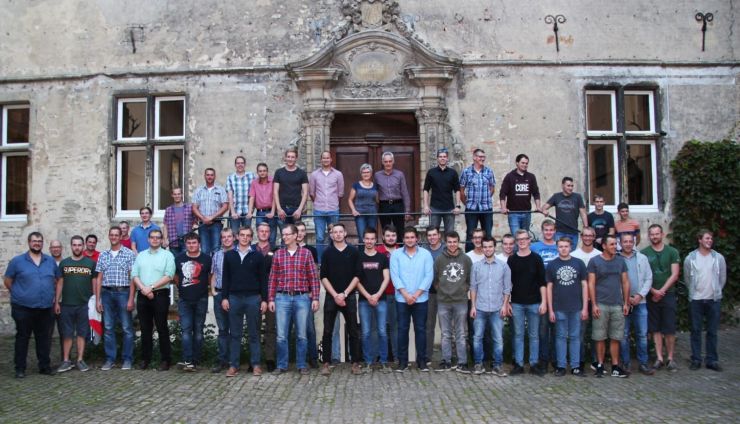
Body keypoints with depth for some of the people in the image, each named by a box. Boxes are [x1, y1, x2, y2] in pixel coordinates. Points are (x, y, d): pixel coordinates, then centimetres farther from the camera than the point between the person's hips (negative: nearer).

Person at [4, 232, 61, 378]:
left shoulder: (50, 261, 9)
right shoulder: (17, 261, -1)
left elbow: (58, 279, 17)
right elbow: (7, 280, 4)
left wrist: (50, 294, 9)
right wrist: (18, 294, 3)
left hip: (45, 308, 3)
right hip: (23, 308, -3)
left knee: (44, 338, 9)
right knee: (22, 338, 4)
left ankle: (45, 366, 18)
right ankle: (20, 368, 11)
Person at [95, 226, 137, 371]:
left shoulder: (129, 254, 1)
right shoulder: (103, 255, 12)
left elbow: (132, 277, -3)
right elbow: (99, 278, 12)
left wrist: (131, 299, -10)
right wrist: (97, 299, 5)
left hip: (123, 292, -3)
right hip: (107, 293, 3)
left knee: (127, 328, 0)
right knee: (108, 328, 6)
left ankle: (127, 359, 7)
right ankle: (109, 359, 14)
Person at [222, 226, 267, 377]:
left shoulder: (258, 256, 3)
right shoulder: (229, 255, 8)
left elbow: (263, 279, 2)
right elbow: (226, 278, 8)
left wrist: (264, 299, -3)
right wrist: (224, 297, 0)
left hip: (253, 298, -1)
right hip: (234, 298, 1)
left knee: (254, 333, 4)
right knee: (234, 334, 5)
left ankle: (256, 364, 10)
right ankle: (233, 365, 11)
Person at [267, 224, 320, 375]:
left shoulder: (306, 253, 3)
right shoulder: (278, 254, 6)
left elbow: (313, 277, 2)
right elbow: (273, 278, 7)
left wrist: (315, 298, -2)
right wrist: (271, 299, 2)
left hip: (302, 298, -1)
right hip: (282, 298, 1)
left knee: (301, 335, 6)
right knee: (281, 335, 2)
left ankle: (302, 365, 17)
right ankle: (282, 365, 14)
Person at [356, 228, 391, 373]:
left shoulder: (382, 257, 7)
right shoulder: (358, 257, 5)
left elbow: (386, 278, 3)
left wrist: (377, 295, -8)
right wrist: (368, 296, -8)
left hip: (380, 299, 0)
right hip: (364, 300, 0)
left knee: (382, 332, 0)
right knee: (366, 332, 2)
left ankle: (384, 361, 8)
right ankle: (368, 362, 10)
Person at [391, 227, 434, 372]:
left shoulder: (426, 254, 1)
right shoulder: (396, 254, 2)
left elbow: (429, 276, -4)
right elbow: (395, 276, -4)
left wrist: (416, 294, -11)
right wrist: (406, 294, -13)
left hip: (421, 299, 0)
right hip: (402, 299, 0)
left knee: (420, 329, 5)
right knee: (402, 329, 3)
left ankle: (421, 360, 14)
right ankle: (402, 361, 11)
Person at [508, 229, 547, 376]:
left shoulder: (536, 258, 1)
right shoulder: (512, 259, 4)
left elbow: (542, 282, 0)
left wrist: (544, 302, -6)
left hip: (534, 303, -1)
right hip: (517, 303, 1)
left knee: (534, 335, 6)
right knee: (518, 335, 5)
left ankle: (534, 364, 13)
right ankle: (518, 364, 11)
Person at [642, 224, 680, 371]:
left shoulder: (672, 252, 4)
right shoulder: (644, 253, 4)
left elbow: (674, 275, -1)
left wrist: (662, 291, -8)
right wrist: (653, 291, -10)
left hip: (668, 294, 0)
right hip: (651, 296, 1)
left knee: (670, 329, -2)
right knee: (656, 329, 4)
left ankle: (670, 358, 7)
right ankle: (659, 358, 10)